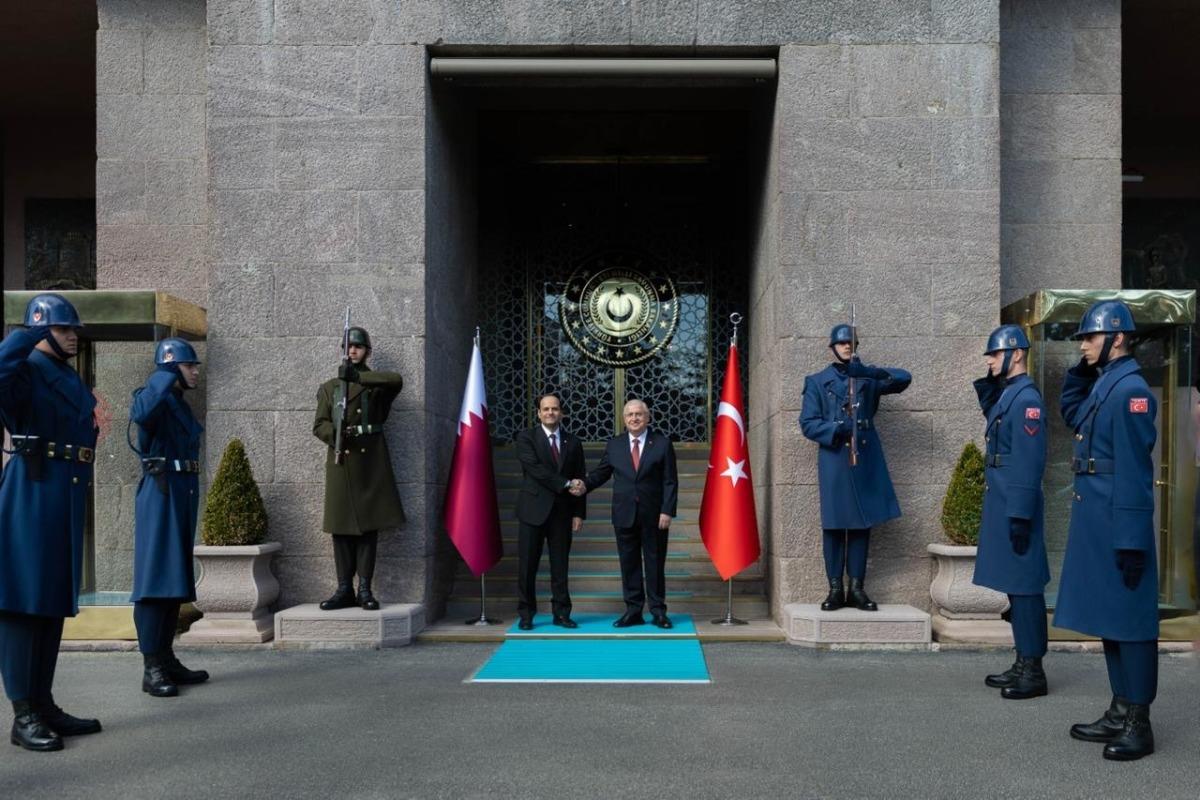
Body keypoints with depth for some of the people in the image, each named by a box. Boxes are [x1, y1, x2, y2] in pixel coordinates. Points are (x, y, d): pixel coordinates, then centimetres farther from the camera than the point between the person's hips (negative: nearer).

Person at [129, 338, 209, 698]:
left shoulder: (181, 404, 19)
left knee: (177, 577, 10)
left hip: (184, 491, 9)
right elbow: (140, 414, -34)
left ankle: (167, 659, 16)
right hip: (161, 492, -9)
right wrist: (166, 377, -22)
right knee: (156, 576, -10)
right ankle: (151, 669, -9)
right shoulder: (156, 398, -8)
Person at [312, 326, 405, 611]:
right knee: (341, 526, 1)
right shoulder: (329, 387, 15)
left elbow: (397, 380, -15)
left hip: (371, 460, -2)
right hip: (341, 461, 2)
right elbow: (319, 425, 7)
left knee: (369, 526, -1)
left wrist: (358, 376, -21)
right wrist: (335, 434, -15)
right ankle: (345, 590, 6)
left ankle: (365, 589, 2)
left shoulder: (377, 384, 9)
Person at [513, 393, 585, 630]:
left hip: (562, 511, 3)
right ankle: (526, 614, 10)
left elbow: (579, 480, 9)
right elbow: (534, 469, -13)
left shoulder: (573, 442, 10)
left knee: (560, 565, 6)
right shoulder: (526, 438, 1)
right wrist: (565, 484, -15)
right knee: (528, 565, 1)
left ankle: (561, 613, 14)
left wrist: (579, 513, 2)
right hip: (533, 510, -2)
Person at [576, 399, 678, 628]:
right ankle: (633, 610, 14)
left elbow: (670, 481, -3)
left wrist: (667, 511, -11)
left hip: (654, 515, -2)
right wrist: (585, 485, -10)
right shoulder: (614, 445, 8)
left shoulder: (662, 443, 0)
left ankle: (658, 611, 13)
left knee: (655, 563, 4)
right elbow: (601, 472, 10)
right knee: (629, 564, 6)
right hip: (624, 515, 2)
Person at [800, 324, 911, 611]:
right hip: (834, 459, -2)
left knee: (862, 523, 3)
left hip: (866, 459, 2)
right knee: (834, 525, -1)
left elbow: (903, 378, -1)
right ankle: (835, 589, 5)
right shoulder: (818, 382, 9)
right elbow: (808, 423, 1)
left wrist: (870, 371, -16)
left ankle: (857, 588, 10)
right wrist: (837, 429, -16)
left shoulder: (868, 379, 14)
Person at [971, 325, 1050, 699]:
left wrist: (1020, 516, -22)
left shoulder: (1026, 397, -16)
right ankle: (1022, 664, 23)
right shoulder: (1005, 394, 13)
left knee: (1024, 586, -3)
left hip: (1015, 505, -10)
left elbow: (1029, 462, -20)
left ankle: (1034, 672, 5)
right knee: (1014, 585, 14)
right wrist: (988, 385, 13)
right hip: (1000, 501, 10)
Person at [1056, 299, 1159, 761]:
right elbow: (1071, 415, 30)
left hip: (1117, 525, -10)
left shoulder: (1130, 389, -17)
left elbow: (1134, 472, -21)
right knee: (1107, 616, 15)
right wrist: (1080, 371, 13)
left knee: (1129, 619, 0)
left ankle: (1139, 725, 10)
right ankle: (1120, 714, 25)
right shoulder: (1103, 383, 11)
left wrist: (1131, 541, -22)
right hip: (1094, 520, 10)